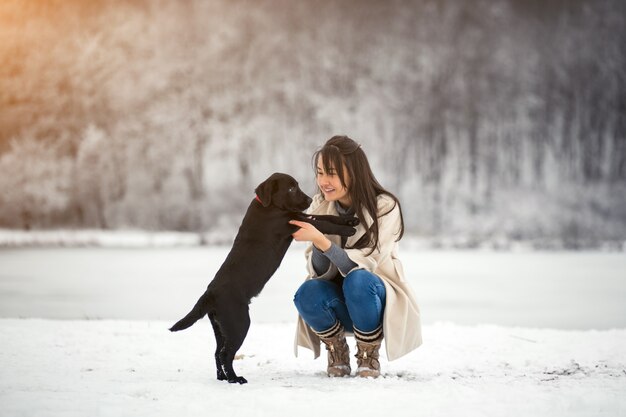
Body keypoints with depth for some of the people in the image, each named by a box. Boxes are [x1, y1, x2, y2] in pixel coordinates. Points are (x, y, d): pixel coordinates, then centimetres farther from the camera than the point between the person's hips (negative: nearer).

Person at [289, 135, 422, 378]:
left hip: (375, 296, -3)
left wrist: (320, 239, -37)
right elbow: (319, 272, -9)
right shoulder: (319, 206, -5)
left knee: (358, 280, -36)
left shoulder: (384, 207, -16)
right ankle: (337, 352, -2)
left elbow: (363, 265, -25)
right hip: (339, 303, 3)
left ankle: (368, 356, -12)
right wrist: (317, 246, -30)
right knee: (307, 293, -29)